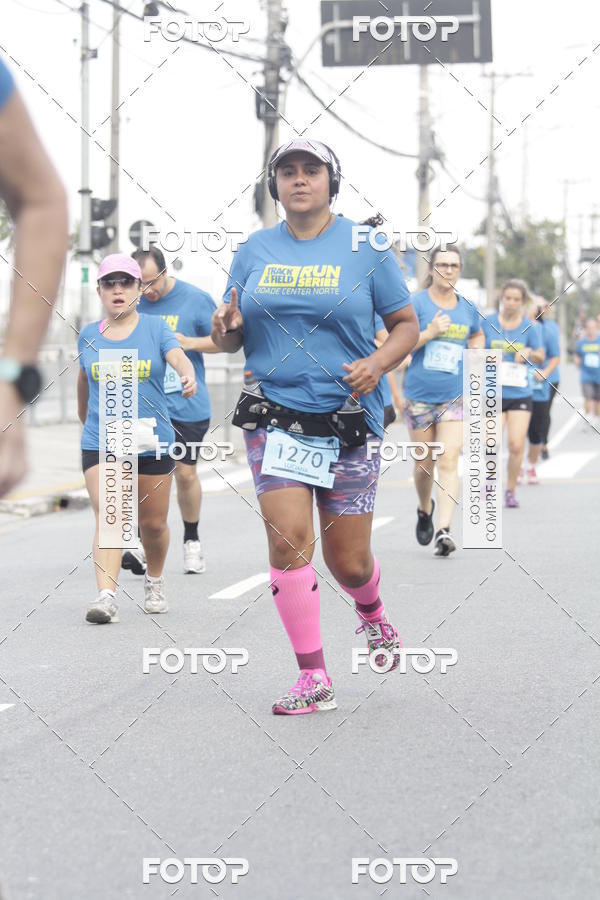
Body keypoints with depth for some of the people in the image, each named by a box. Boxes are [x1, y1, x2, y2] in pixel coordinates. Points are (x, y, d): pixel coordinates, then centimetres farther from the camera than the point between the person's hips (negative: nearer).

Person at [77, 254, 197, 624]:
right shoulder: (89, 335, 6)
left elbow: (178, 356, -20)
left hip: (151, 442, 0)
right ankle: (106, 596, -28)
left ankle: (155, 582, 38)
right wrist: (84, 417, 33)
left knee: (153, 523, 11)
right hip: (100, 443, 0)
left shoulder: (155, 328, -1)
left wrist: (188, 374, -42)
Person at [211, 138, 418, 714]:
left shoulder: (364, 247, 1)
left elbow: (407, 325, 5)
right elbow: (230, 339, 13)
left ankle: (371, 614, 41)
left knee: (348, 562, 4)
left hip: (349, 419, -1)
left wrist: (377, 364, -15)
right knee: (288, 538, -16)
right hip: (274, 414, 1)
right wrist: (225, 330, -11)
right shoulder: (255, 251, 8)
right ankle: (313, 678, -8)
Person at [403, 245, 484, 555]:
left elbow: (477, 336, 30)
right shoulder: (416, 303, -4)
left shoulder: (467, 309, 8)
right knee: (424, 465, 10)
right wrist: (430, 332, -21)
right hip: (419, 396, -1)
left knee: (448, 463, -12)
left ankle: (444, 531, -17)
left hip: (454, 397, 1)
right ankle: (425, 510, 40)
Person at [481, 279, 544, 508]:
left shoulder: (528, 327, 2)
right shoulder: (488, 323, 0)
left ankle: (510, 491, 11)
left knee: (516, 445, -7)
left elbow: (541, 357, 12)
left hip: (520, 393, 1)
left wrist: (529, 353, -8)